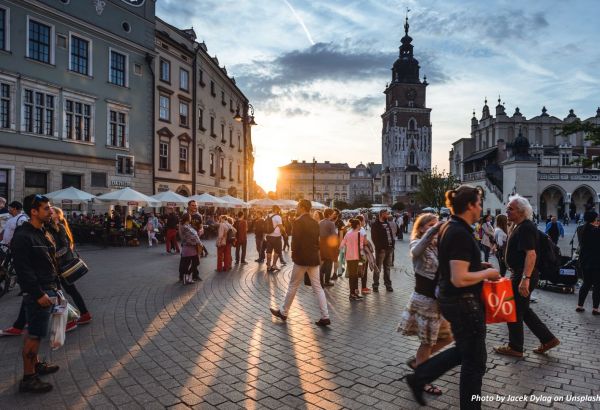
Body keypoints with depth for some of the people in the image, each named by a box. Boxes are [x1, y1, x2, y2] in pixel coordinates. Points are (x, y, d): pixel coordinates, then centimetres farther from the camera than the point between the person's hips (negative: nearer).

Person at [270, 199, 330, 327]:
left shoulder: (298, 222, -13)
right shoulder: (315, 223, 9)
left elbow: (295, 241, -18)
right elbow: (317, 240, 11)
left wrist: (294, 254, -4)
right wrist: (314, 253, 14)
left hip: (302, 259, -6)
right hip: (314, 259, 6)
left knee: (293, 286, 7)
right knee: (317, 287, 7)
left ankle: (283, 312, 21)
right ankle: (325, 317, 4)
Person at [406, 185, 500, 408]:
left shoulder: (448, 228, 7)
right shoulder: (461, 233, -23)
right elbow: (460, 279, -28)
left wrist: (478, 266, 11)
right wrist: (487, 273, -13)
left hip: (450, 299, 10)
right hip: (464, 303, -10)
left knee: (463, 351, 24)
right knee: (474, 360, 8)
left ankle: (418, 378, 28)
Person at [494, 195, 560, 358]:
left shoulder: (526, 228, -20)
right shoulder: (519, 226, 12)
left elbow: (531, 254, -29)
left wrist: (525, 279, -34)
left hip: (523, 275, -10)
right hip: (519, 274, 10)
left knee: (515, 312, 3)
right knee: (523, 310, 19)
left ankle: (515, 348, 17)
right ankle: (548, 339, 26)